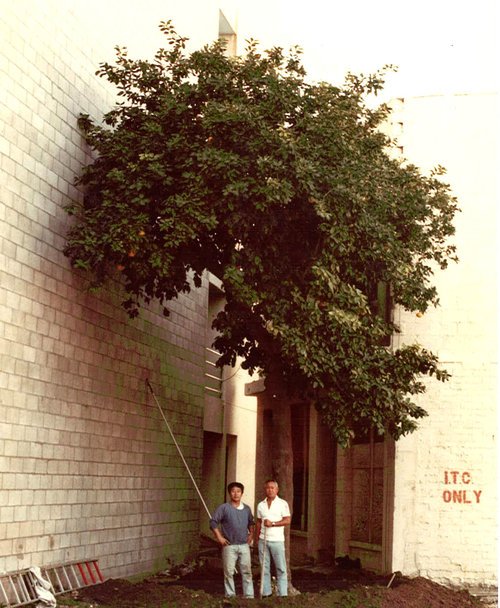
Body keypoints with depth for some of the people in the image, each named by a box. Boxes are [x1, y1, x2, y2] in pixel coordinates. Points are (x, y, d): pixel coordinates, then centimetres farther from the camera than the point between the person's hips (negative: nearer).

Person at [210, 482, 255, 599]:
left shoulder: (246, 509, 8)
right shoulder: (223, 508, -5)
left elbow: (251, 523, 23)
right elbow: (213, 522, -5)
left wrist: (251, 534, 10)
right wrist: (219, 537, -9)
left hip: (244, 545, 3)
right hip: (229, 546, -3)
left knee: (247, 571, 6)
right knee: (229, 572, 1)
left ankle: (249, 595, 12)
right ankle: (230, 595, 11)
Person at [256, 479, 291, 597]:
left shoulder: (283, 503, -1)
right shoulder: (260, 505, 11)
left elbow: (287, 520, -7)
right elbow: (259, 522, 15)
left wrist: (272, 523, -16)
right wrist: (257, 538, 9)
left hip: (277, 540, -3)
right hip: (263, 540, 4)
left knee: (281, 568, -3)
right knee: (264, 568, 6)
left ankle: (283, 594, -1)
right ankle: (266, 593, 11)